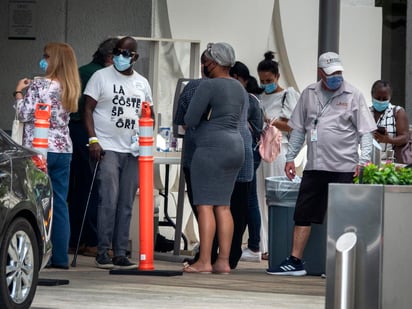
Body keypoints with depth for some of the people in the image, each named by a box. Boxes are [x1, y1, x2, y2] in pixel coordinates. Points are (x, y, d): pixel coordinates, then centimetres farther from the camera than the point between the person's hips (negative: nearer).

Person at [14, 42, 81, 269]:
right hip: (64, 150, 6)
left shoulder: (39, 85, -10)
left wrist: (19, 92, 4)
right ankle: (60, 257, 6)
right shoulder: (70, 88, 10)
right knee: (59, 204, 7)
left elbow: (25, 115, -11)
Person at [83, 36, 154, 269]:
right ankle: (103, 253, -9)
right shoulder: (101, 77, 1)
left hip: (133, 151, 5)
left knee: (126, 204, 4)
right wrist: (93, 139, -13)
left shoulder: (142, 83, 15)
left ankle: (120, 253, 7)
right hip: (107, 148, -5)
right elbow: (88, 109, -2)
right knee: (109, 200, -13)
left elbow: (149, 114, 21)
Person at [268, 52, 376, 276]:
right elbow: (298, 128, 17)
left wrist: (363, 160, -13)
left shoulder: (353, 96, -2)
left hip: (344, 168, -4)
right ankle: (295, 262, 10)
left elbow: (365, 132, -2)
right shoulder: (309, 94, 10)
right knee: (302, 214, 5)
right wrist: (290, 157, 12)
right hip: (314, 166, 4)